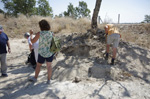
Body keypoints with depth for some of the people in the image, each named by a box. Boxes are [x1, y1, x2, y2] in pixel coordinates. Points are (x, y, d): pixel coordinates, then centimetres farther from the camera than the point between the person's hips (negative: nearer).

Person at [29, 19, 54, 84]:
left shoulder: (39, 34, -14)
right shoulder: (52, 33, -5)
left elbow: (32, 41, -3)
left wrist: (31, 34, 11)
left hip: (42, 53, -2)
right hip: (50, 52, 2)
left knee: (38, 65, 17)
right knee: (49, 66, 11)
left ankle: (35, 78, 32)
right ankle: (48, 80, 16)